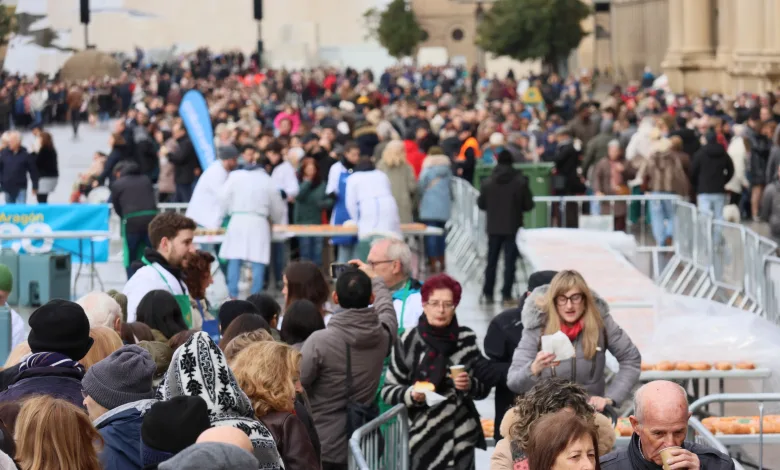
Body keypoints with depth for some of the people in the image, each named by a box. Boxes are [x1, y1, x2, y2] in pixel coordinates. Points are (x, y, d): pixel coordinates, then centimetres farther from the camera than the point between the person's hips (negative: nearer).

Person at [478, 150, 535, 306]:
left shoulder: (489, 182, -4)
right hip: (513, 227, -2)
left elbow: (481, 204, 1)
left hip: (494, 227, 2)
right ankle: (506, 295, -3)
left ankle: (488, 294, 14)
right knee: (510, 261, 1)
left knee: (492, 261, 12)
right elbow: (528, 205, -5)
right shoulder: (520, 182, -9)